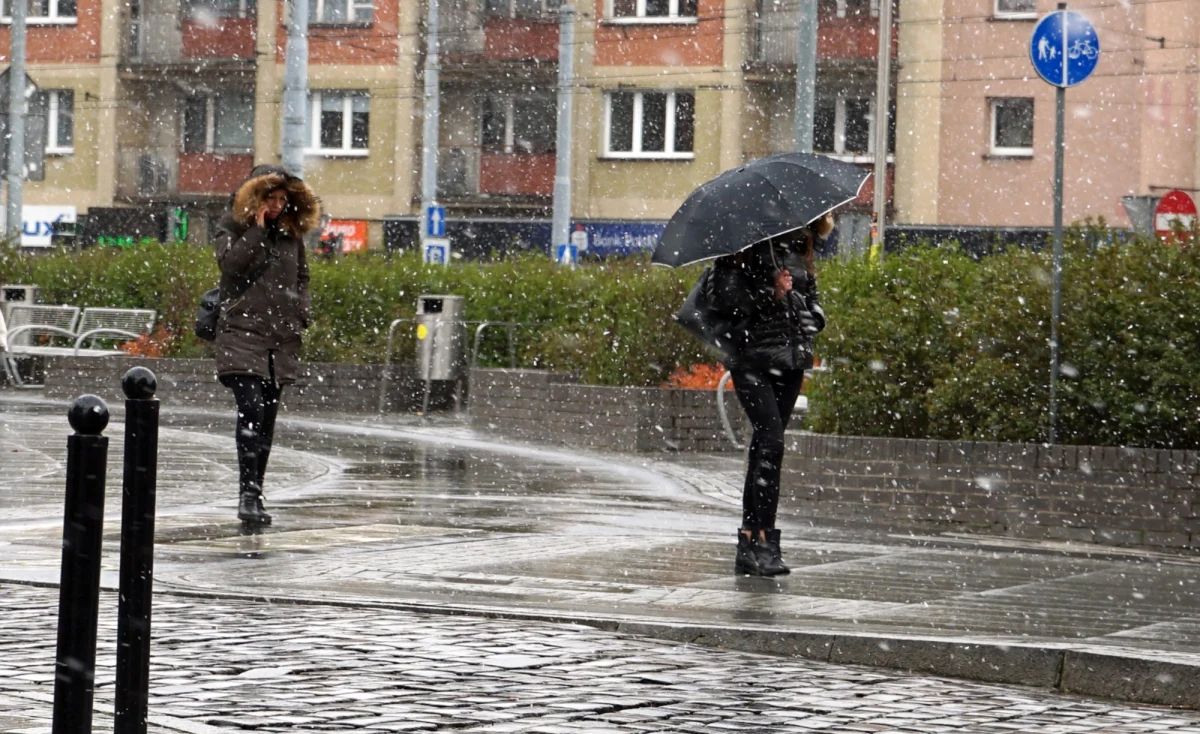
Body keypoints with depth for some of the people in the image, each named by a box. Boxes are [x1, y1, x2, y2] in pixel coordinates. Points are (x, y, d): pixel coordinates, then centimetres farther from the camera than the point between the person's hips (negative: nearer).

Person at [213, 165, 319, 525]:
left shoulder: (292, 231, 14)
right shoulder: (232, 227, 2)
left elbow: (302, 277, 25)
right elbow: (230, 264, -15)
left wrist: (303, 312, 10)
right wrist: (258, 229, -13)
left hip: (282, 339, 5)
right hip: (242, 333, -5)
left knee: (267, 417, 6)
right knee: (251, 408, -18)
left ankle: (255, 493, 11)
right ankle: (248, 493, -20)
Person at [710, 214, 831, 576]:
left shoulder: (799, 246, 16)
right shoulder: (746, 244, -5)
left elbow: (809, 293, 27)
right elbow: (724, 298, -12)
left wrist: (811, 317, 8)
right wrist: (769, 294, -19)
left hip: (792, 356, 7)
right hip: (753, 357, -7)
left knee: (765, 445, 8)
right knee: (770, 439, -18)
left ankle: (750, 541, 11)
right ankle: (762, 539, -18)